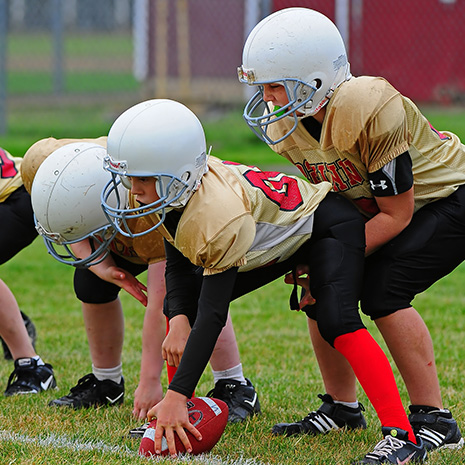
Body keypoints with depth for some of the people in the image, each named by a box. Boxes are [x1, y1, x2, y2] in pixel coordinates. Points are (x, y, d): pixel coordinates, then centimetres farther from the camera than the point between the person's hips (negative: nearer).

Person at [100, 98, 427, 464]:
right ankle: (174, 418, 8)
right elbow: (178, 267, -5)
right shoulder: (165, 193, -18)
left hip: (327, 225, -9)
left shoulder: (219, 215, -41)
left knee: (337, 322, -32)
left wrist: (177, 396, -41)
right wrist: (179, 321, -26)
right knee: (181, 302, 0)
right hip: (276, 237, 9)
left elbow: (211, 316, -40)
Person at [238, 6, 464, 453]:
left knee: (382, 288, -24)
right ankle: (341, 407, 14)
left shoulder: (371, 110, -36)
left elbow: (397, 215, -27)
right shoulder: (286, 127, -12)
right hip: (379, 203, 8)